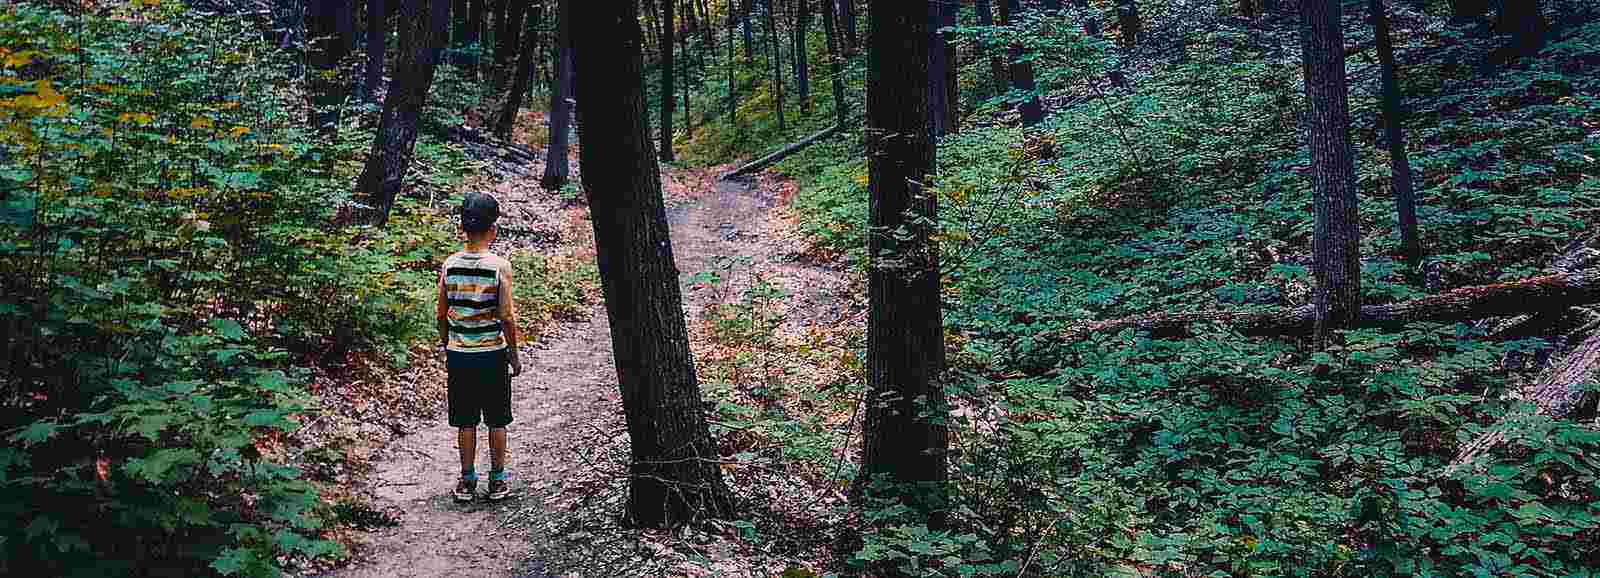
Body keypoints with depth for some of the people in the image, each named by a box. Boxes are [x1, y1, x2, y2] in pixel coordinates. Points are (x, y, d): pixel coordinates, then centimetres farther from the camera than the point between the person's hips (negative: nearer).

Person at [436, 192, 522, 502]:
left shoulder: (449, 265, -3)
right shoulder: (500, 266, -12)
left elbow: (442, 315, 2)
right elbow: (507, 317, -13)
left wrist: (447, 348, 16)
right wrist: (514, 354, -1)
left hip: (458, 354, 3)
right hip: (492, 353, -3)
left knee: (465, 421, 12)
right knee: (496, 421, 11)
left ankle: (467, 481, 20)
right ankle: (497, 480, 19)